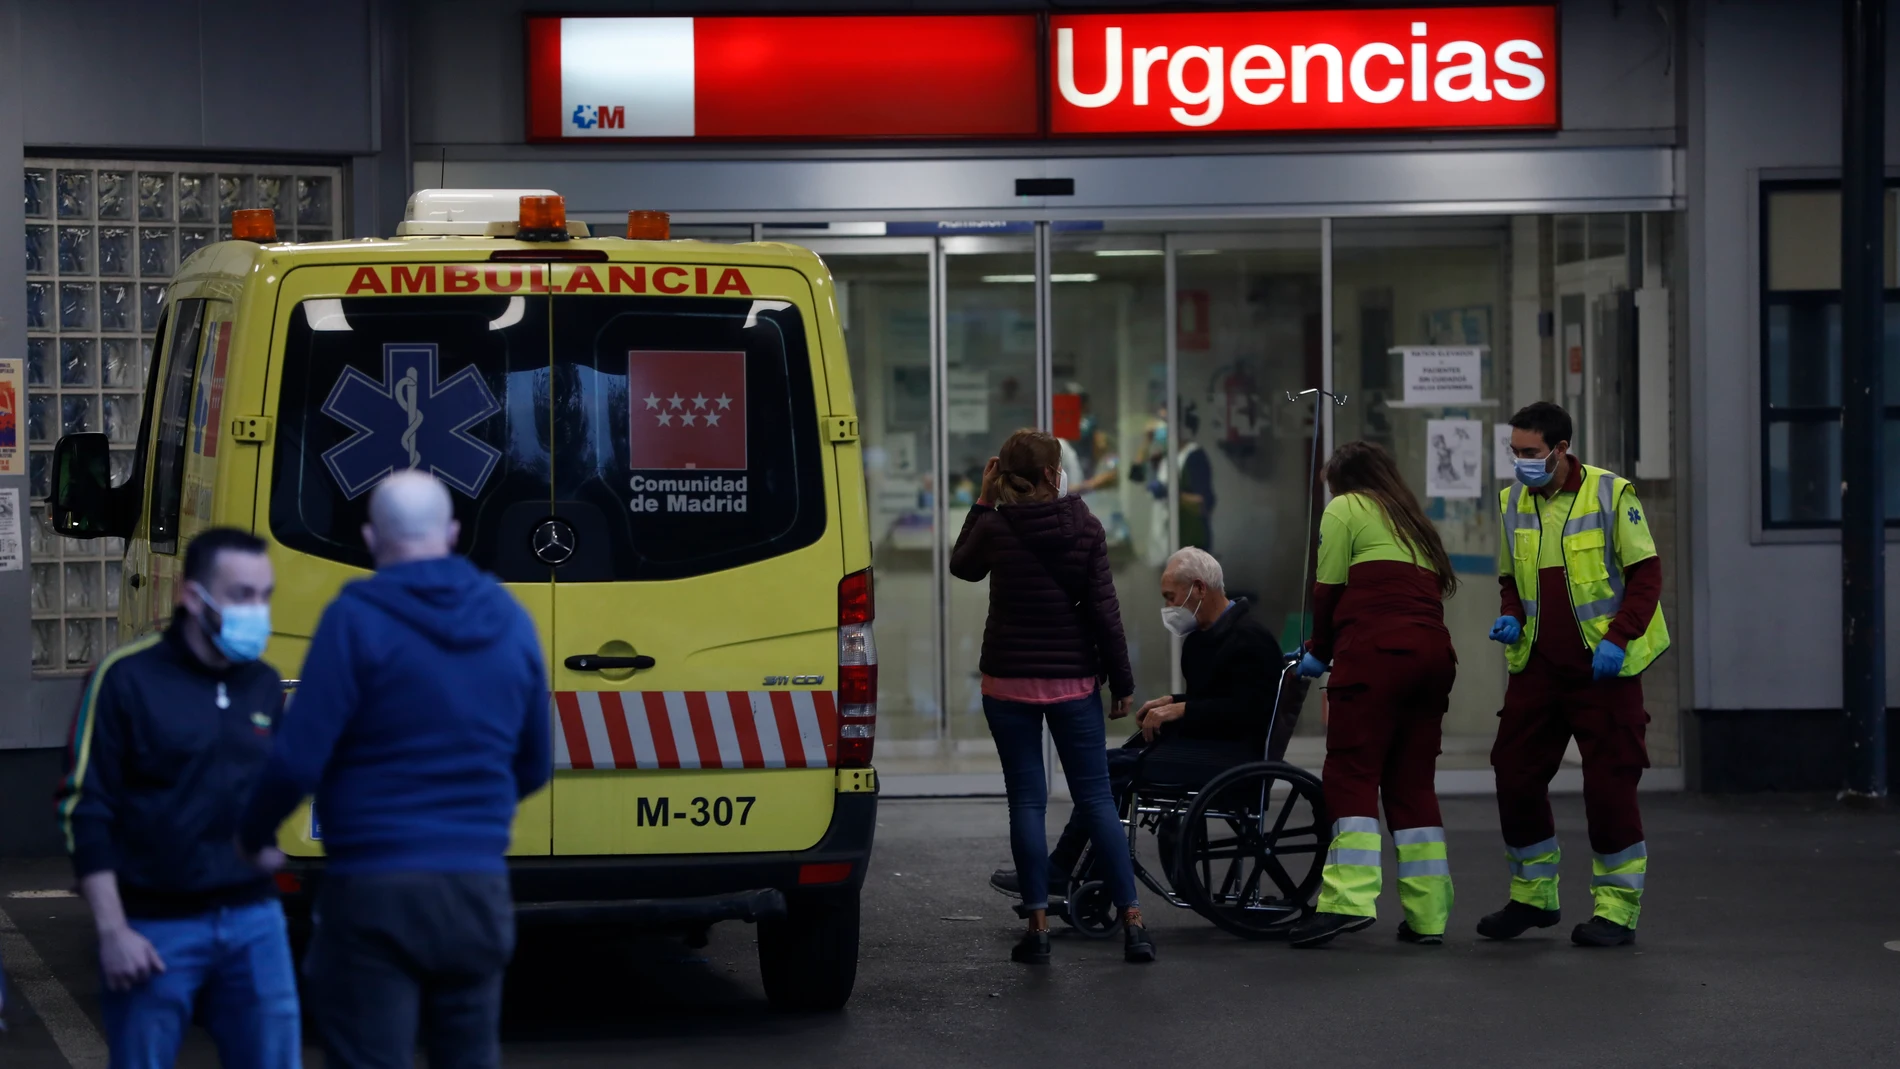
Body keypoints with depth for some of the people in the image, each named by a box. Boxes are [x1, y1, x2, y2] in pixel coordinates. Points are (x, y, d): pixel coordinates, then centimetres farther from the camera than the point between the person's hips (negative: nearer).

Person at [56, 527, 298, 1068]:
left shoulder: (264, 685, 9)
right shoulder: (126, 679, -7)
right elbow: (83, 811, -8)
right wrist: (112, 931, -12)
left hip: (253, 920, 4)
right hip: (155, 929, -4)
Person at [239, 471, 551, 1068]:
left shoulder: (357, 619, -9)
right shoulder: (509, 621, 7)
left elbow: (298, 761, -13)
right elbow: (534, 767, 16)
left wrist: (253, 835, 6)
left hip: (376, 891, -5)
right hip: (479, 890, 5)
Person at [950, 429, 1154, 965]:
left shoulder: (994, 527, -7)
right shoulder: (1085, 528, -5)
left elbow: (962, 566, 16)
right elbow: (1104, 609, -6)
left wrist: (983, 502, 12)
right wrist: (1121, 679, 1)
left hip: (1009, 682, 0)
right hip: (1073, 681, 0)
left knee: (1026, 800, 4)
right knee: (1096, 797, 5)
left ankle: (1038, 925, 0)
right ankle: (1131, 920, 0)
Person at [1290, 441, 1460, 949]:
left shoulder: (1346, 508, 10)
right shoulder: (1415, 523, 30)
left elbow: (1329, 589, 4)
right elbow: (1434, 589, 22)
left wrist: (1319, 653, 18)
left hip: (1374, 653, -7)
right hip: (1433, 653, 7)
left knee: (1352, 773, -9)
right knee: (1413, 782, 9)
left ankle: (1349, 899, -23)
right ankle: (1427, 915, 5)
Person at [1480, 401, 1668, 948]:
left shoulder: (1611, 494, -8)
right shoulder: (1512, 503, 8)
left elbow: (1646, 574, -7)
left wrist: (1617, 639, -16)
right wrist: (1511, 618, -1)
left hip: (1604, 666, -5)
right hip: (1537, 666, 5)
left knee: (1609, 785, -5)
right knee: (1515, 776, 4)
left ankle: (1616, 909, 6)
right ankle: (1533, 896, 21)